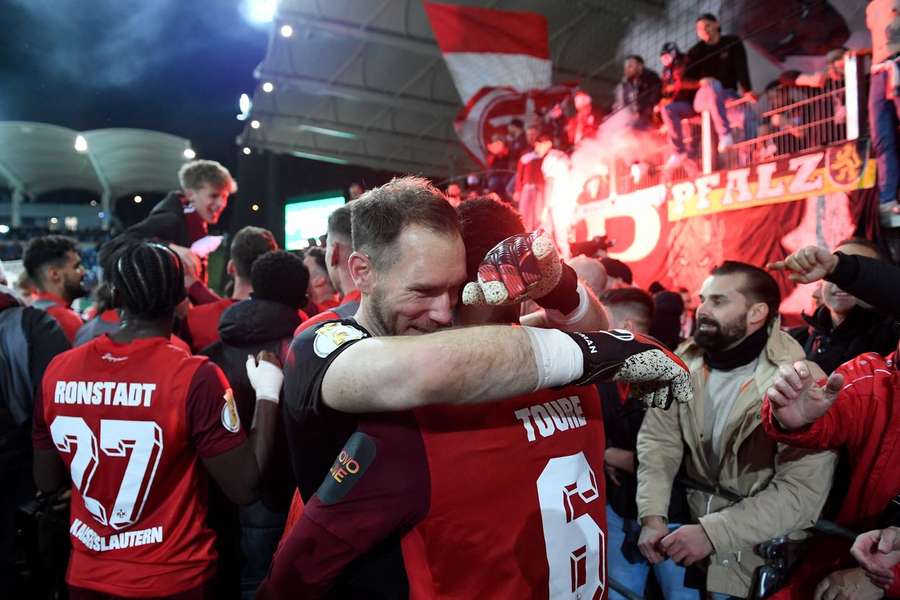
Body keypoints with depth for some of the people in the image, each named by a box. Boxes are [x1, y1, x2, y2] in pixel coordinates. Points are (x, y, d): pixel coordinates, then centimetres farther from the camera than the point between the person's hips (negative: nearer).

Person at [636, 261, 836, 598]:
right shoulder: (684, 362, -3)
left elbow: (803, 489, -21)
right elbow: (658, 441, -5)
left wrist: (713, 532, -27)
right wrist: (652, 516, -18)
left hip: (760, 550, -4)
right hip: (688, 521, 4)